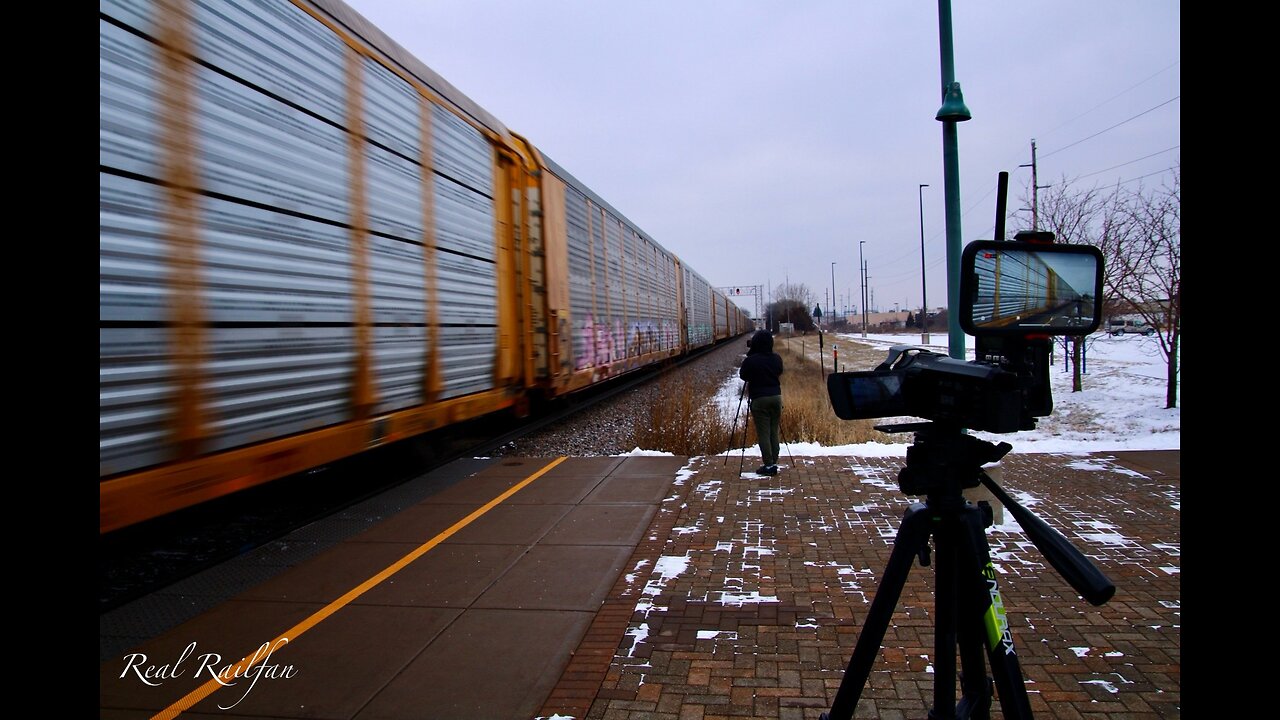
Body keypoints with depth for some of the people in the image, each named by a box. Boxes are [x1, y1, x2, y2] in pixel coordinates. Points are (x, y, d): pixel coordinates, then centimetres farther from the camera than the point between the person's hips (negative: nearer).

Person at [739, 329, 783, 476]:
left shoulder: (751, 360, -12)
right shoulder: (777, 358, 3)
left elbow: (742, 375, 3)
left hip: (759, 399, -5)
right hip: (776, 397, 5)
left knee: (763, 434, -1)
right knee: (774, 432, 10)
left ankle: (768, 465, -1)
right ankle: (774, 463, 13)